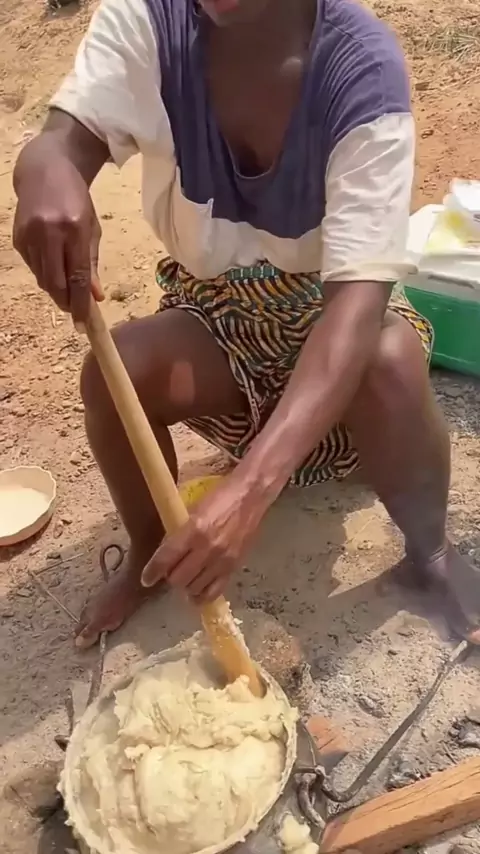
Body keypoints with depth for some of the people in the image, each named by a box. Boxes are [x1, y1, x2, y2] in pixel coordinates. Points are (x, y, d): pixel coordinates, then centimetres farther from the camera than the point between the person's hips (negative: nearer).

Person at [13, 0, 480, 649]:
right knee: (113, 373, -26)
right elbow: (64, 139, -24)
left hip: (331, 311, -2)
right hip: (219, 313, 3)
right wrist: (48, 173, -52)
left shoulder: (363, 65, -26)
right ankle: (150, 555, 4)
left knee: (390, 366, -35)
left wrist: (251, 485, -49)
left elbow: (359, 293, -36)